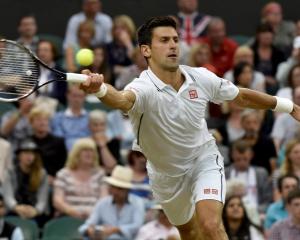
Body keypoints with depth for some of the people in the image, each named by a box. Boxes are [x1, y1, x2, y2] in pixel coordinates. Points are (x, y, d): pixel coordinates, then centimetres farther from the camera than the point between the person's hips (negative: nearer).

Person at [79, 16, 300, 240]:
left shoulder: (201, 78, -18)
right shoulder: (144, 88, -31)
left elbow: (242, 96, 1)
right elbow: (122, 99, -56)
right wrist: (100, 89, -80)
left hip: (204, 158, 0)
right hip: (167, 174, 0)